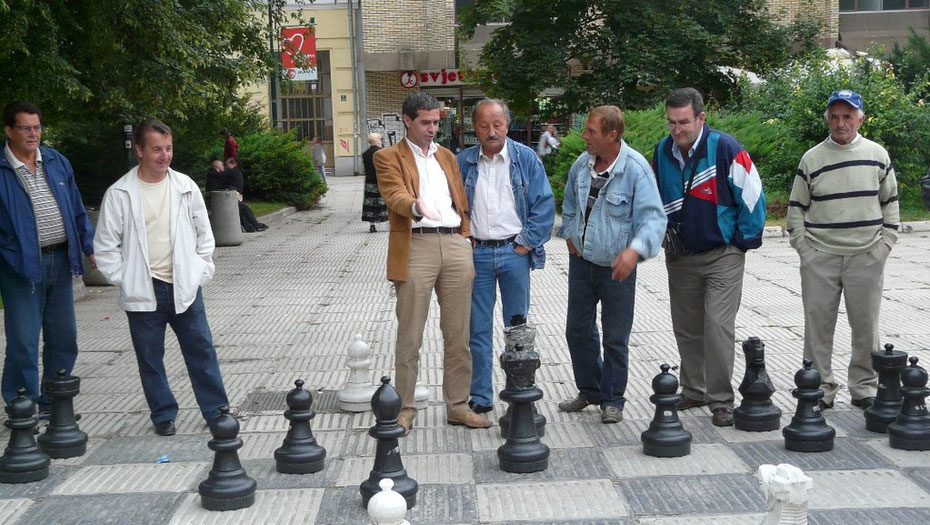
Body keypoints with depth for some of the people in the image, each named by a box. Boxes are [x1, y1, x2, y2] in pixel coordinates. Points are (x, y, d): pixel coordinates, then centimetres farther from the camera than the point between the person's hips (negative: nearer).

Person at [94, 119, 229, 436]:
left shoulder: (185, 187, 2)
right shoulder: (119, 194, -5)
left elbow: (204, 233, 11)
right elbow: (105, 246, 0)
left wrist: (202, 272, 4)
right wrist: (124, 279, -5)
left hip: (184, 288, 1)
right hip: (143, 292, -1)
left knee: (202, 351, 6)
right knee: (150, 358, 9)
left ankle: (217, 411, 16)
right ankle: (163, 415, 23)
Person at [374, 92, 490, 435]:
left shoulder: (447, 157, 23)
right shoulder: (388, 158, 6)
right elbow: (395, 195, -12)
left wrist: (466, 242, 12)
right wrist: (417, 206, -33)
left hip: (455, 245, 5)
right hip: (415, 247, -5)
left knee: (458, 334, 7)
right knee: (409, 337, -1)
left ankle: (457, 406, 16)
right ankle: (405, 409, 8)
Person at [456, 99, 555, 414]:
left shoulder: (525, 158, 2)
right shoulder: (463, 162, 5)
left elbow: (544, 203, 0)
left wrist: (527, 242, -6)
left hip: (514, 252, -1)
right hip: (476, 254, 1)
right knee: (478, 329, 5)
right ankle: (480, 397, 14)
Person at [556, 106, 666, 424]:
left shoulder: (636, 169, -20)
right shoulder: (582, 164, 0)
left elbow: (653, 217, -25)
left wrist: (636, 249, -40)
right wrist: (569, 233, 9)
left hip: (617, 267, -6)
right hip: (581, 261, 6)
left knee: (615, 338, 6)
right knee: (578, 330, 15)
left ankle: (612, 400, 21)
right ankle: (589, 390, 33)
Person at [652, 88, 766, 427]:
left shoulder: (726, 148, -16)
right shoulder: (662, 152, 0)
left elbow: (752, 195, -10)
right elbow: (655, 199, 18)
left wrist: (744, 242, -6)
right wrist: (663, 235, 9)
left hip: (723, 256, -5)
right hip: (680, 257, 5)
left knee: (718, 326, -10)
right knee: (686, 329, 12)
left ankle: (721, 401, 0)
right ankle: (694, 391, 27)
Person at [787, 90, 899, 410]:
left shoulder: (877, 156, 6)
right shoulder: (811, 159, 3)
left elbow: (890, 201, 13)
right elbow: (796, 206, 8)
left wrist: (885, 242, 4)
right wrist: (802, 246, 0)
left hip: (867, 257, 0)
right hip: (819, 257, 0)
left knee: (866, 325, 6)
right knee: (818, 324, 3)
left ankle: (865, 388, 19)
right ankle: (821, 388, 13)